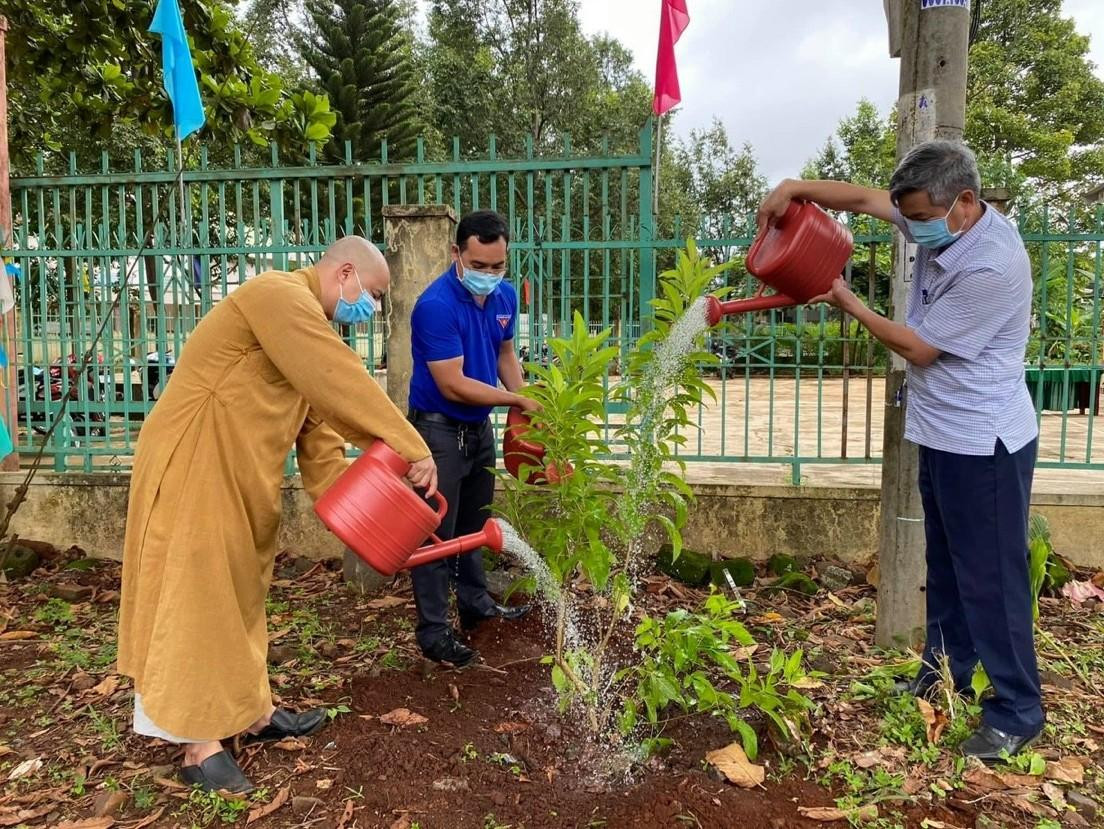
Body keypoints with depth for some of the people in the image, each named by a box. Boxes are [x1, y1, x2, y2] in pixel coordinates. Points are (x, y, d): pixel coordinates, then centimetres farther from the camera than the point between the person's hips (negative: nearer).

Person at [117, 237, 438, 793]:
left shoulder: (306, 322, 15)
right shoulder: (280, 295, -16)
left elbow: (319, 431, 11)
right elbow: (343, 383, -28)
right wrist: (411, 449, -25)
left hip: (236, 478, 10)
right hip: (192, 468, -10)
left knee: (239, 591, 16)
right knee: (198, 597, -2)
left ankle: (252, 712, 29)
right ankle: (200, 746, 10)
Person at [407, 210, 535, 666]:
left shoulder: (506, 296, -1)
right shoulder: (436, 305, -25)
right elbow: (453, 386, -25)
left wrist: (528, 410, 1)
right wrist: (517, 400, -18)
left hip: (479, 425, 7)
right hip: (438, 429, -7)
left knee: (473, 523, 20)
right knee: (437, 531, 0)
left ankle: (476, 604, 36)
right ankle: (433, 632, 11)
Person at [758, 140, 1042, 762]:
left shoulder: (991, 266, -26)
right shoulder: (942, 222, 0)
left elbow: (918, 348, -18)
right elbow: (864, 198, 10)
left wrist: (848, 303, -8)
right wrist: (796, 188, -6)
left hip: (984, 442, -9)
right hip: (943, 432, 9)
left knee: (991, 576, 0)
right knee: (946, 563, 20)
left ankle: (1017, 712, 15)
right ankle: (946, 667, 37)